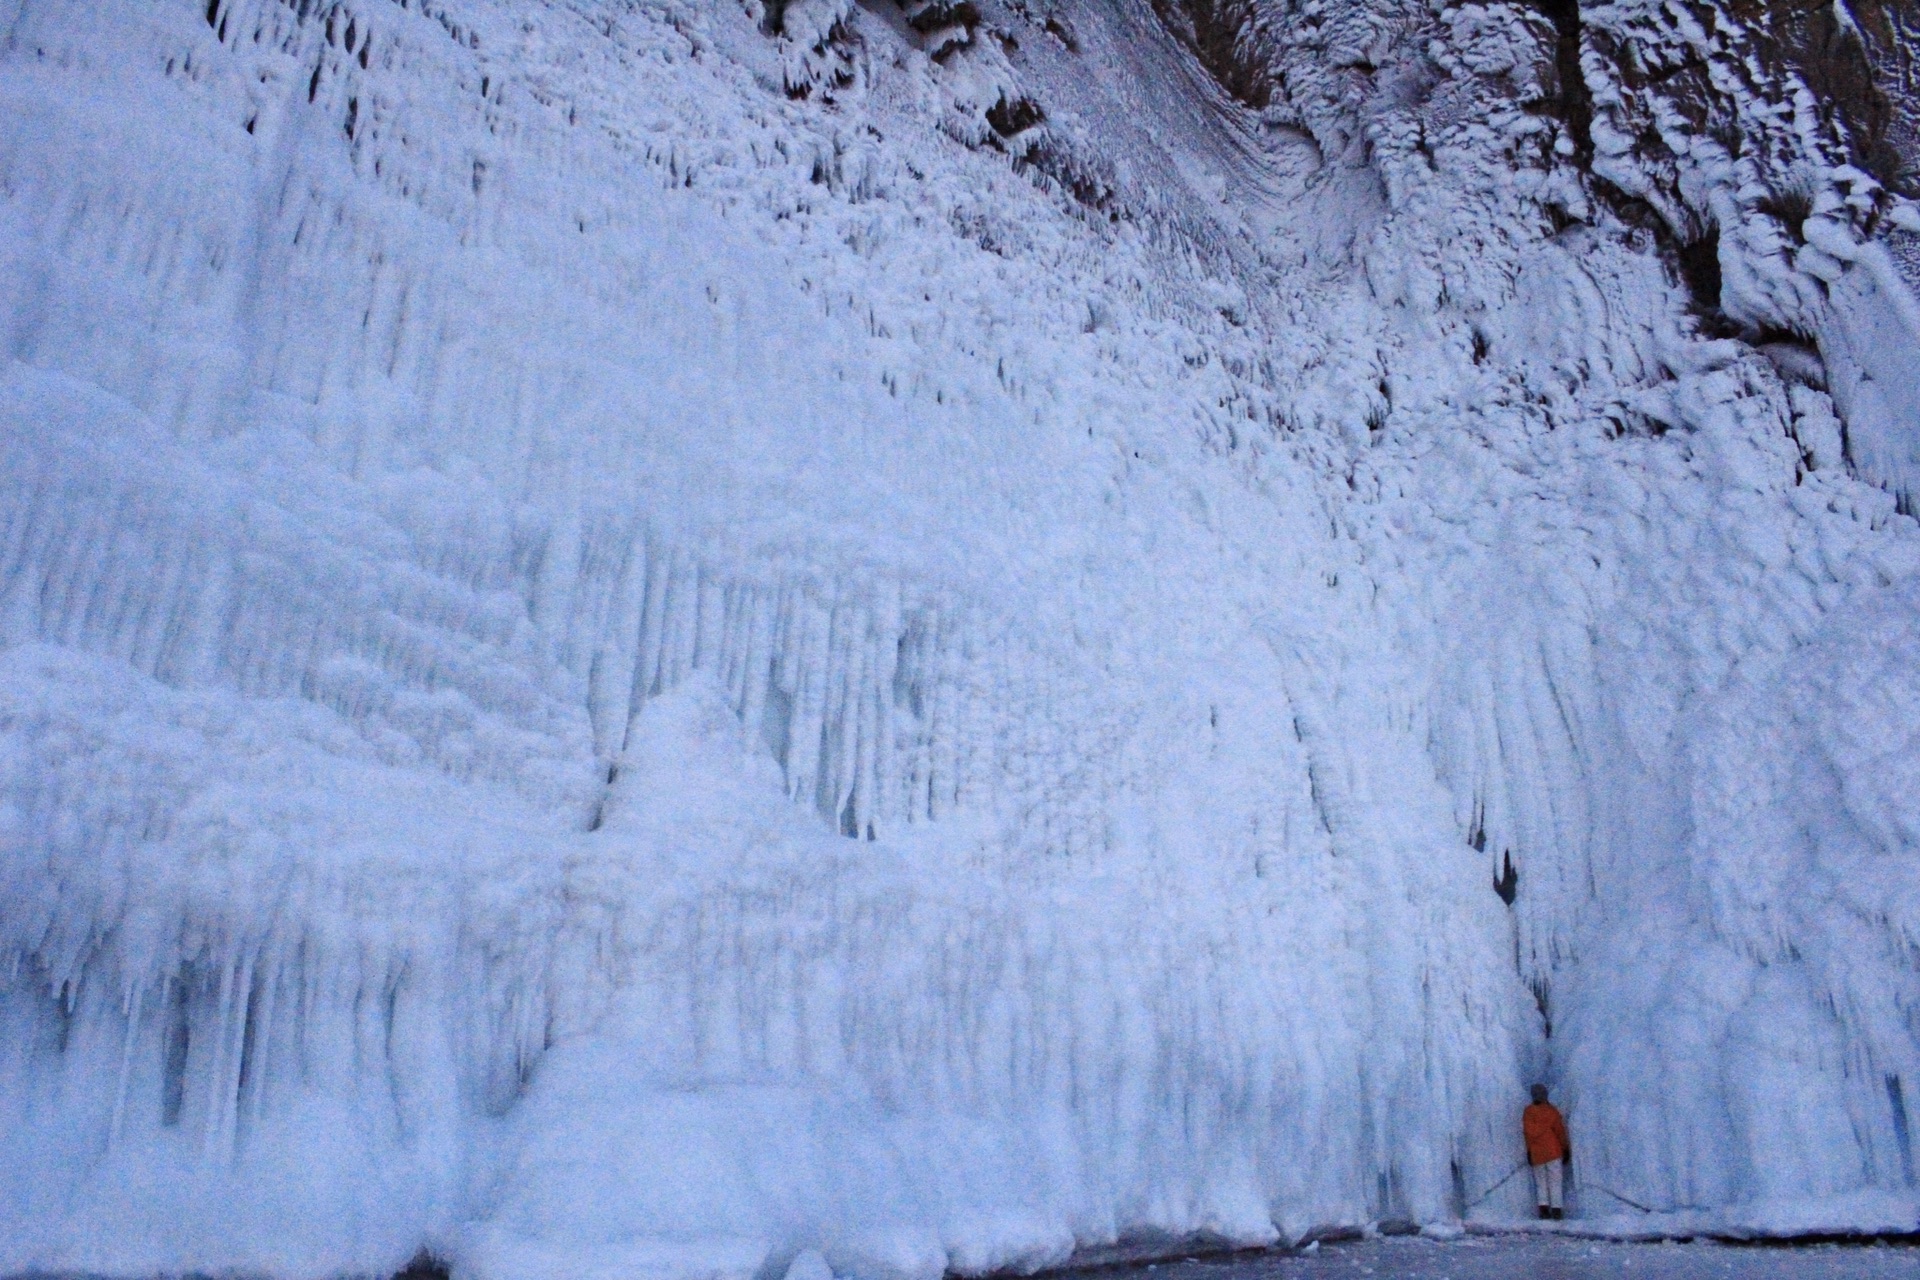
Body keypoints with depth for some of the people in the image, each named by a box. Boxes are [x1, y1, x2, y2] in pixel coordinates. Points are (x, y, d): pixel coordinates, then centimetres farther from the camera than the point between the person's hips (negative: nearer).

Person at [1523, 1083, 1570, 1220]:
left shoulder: (1528, 1112, 1)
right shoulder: (1552, 1111, -4)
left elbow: (1527, 1132, 0)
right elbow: (1560, 1130, -4)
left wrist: (1529, 1151, 5)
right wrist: (1566, 1148, 5)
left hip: (1536, 1152, 2)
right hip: (1553, 1151, -2)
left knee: (1540, 1180, 11)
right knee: (1555, 1180, 3)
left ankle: (1544, 1208, 1)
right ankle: (1556, 1209, -2)